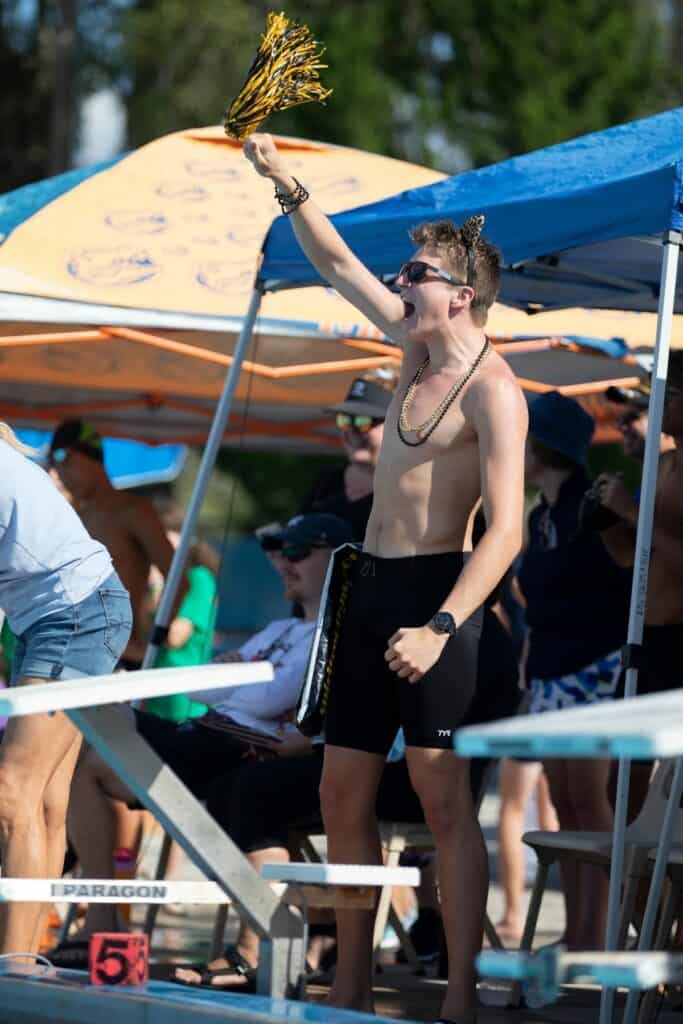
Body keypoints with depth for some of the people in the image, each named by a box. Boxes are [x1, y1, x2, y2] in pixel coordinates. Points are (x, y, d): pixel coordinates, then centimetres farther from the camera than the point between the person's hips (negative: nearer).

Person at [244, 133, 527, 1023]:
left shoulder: (491, 389, -12)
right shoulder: (416, 346, 12)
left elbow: (505, 531, -20)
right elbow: (337, 263, 24)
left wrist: (440, 628, -27)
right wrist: (284, 182, 14)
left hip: (434, 588, -9)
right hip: (372, 585, 9)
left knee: (442, 792, -11)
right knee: (343, 792, 8)